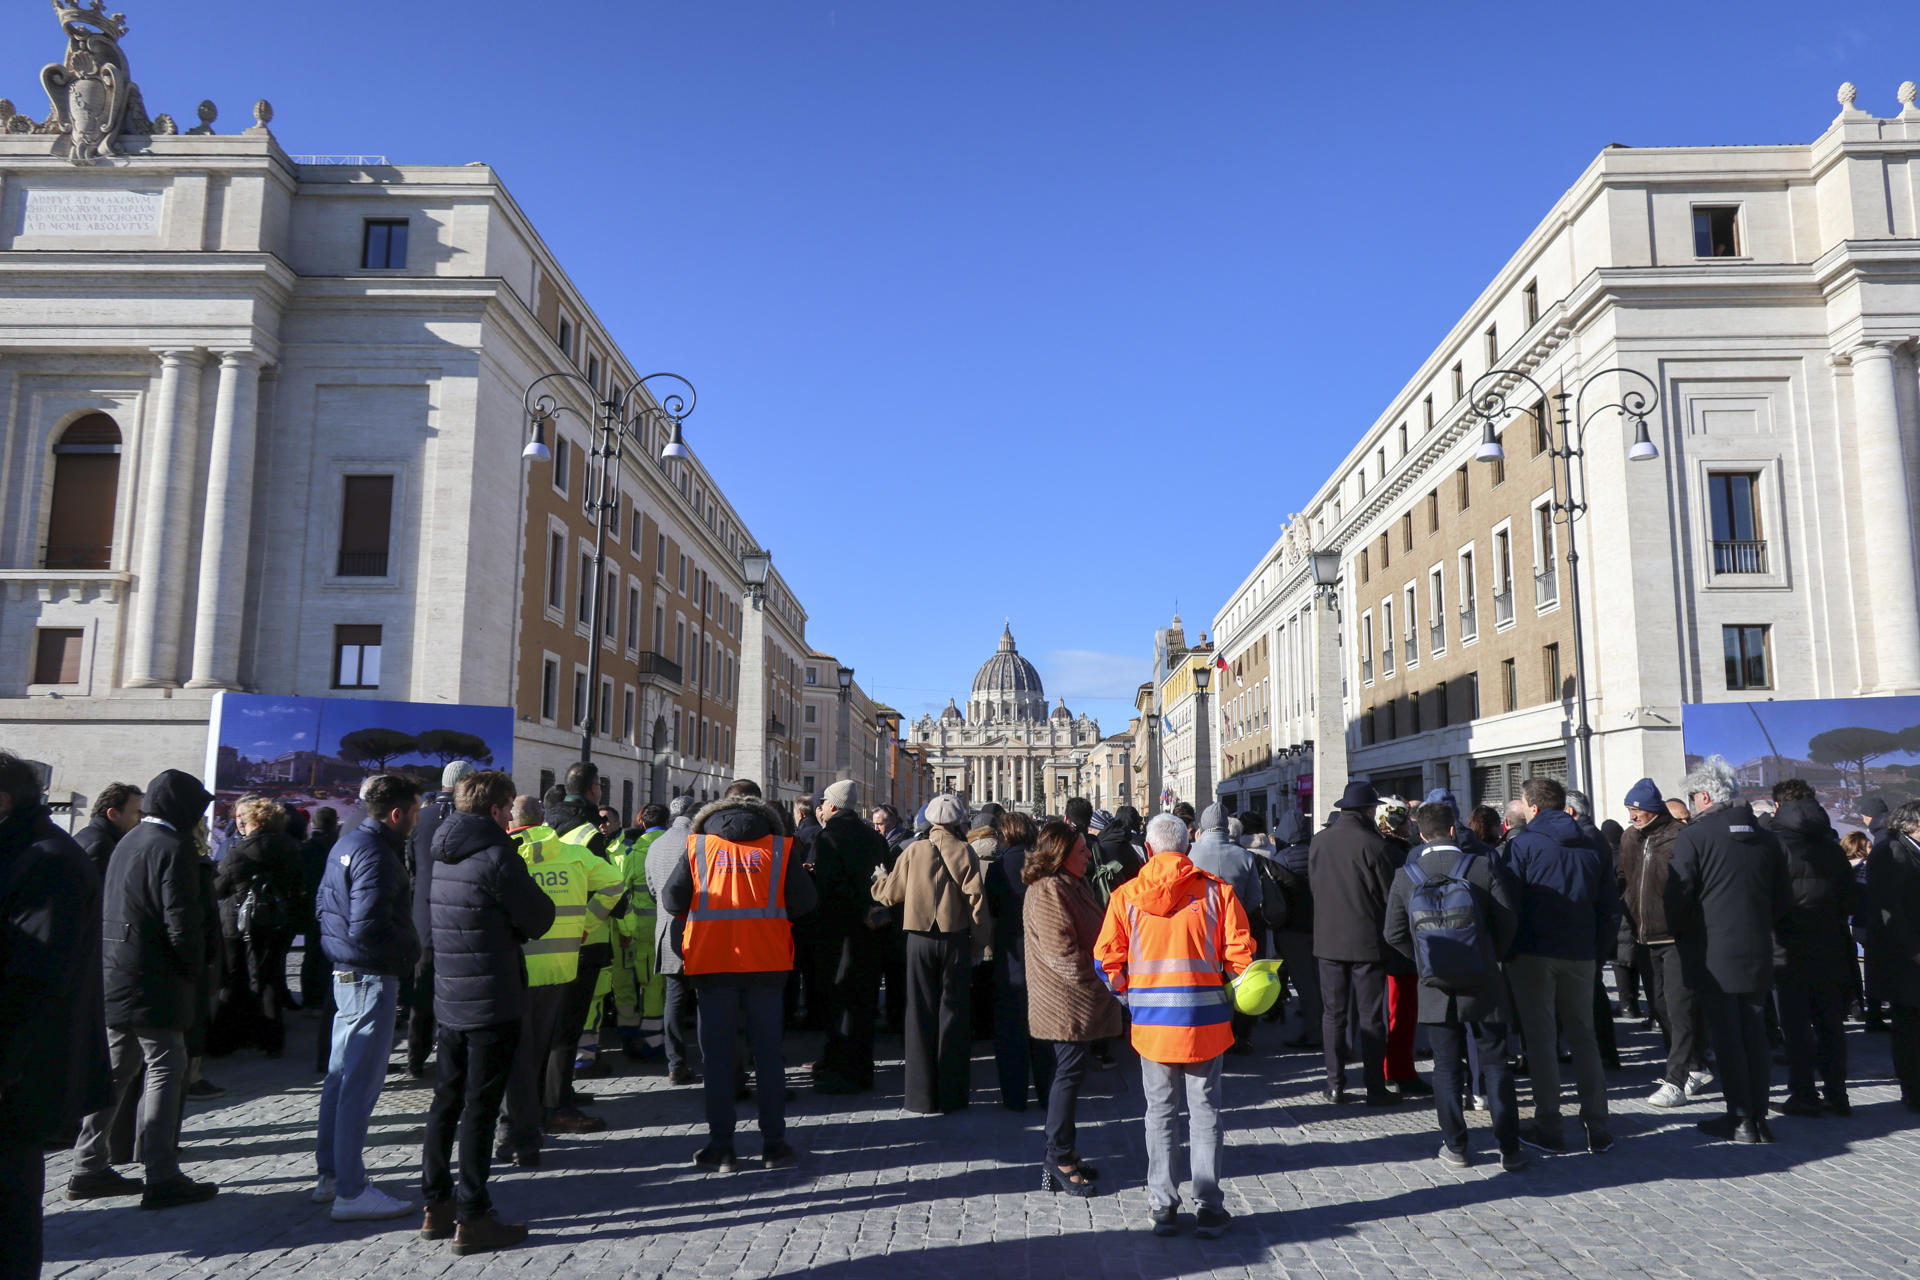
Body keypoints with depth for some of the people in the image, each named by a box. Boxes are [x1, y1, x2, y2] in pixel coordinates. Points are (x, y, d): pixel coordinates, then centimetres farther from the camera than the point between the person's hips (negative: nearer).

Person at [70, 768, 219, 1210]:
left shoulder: (129, 842, 12)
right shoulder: (173, 846, -15)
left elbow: (109, 910, 17)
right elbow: (182, 921, -20)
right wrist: (194, 971, -5)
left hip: (114, 977, 9)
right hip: (154, 983, -9)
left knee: (114, 1070, 16)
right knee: (165, 1071, -3)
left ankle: (89, 1168, 23)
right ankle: (162, 1178, 0)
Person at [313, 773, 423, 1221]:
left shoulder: (346, 844, 11)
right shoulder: (376, 855, -20)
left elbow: (322, 906, 19)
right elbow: (368, 929, -26)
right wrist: (412, 949, -12)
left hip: (346, 974, 10)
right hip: (372, 979, -10)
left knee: (341, 1078, 17)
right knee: (361, 1084, -4)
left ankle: (329, 1175, 28)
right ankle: (351, 1192, 3)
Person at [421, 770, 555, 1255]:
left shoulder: (442, 856, 9)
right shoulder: (496, 856, -18)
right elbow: (540, 919, -11)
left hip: (448, 1000, 8)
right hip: (493, 1003, -8)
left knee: (446, 1101, 15)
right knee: (480, 1108, -1)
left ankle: (436, 1206, 24)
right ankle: (472, 1219, 5)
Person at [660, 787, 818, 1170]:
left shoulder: (697, 846, 4)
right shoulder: (780, 847, 2)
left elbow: (672, 899, -2)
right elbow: (804, 902, -3)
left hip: (712, 962, 0)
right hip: (766, 963, 0)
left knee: (717, 1055, 8)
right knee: (768, 1053, 9)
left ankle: (720, 1147, 9)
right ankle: (774, 1144, 12)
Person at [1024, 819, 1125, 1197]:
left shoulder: (1076, 886, 15)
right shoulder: (1047, 891, -17)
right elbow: (1062, 952, -21)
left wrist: (1104, 979, 13)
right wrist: (1098, 980, -14)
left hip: (1082, 1003, 10)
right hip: (1066, 1005, -10)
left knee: (1071, 1073, 14)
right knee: (1069, 1073, -5)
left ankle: (1063, 1155, 23)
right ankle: (1060, 1160, 4)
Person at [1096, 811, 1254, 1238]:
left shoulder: (1126, 895, -2)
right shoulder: (1216, 891, -3)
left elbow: (1107, 960, -3)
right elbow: (1240, 954, -5)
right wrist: (1229, 994, 12)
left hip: (1151, 1021, 1)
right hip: (1205, 1019, 0)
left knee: (1160, 1112, 12)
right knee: (1204, 1112, 9)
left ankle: (1162, 1208, 17)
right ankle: (1209, 1210, 14)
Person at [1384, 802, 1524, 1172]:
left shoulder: (1405, 875, -3)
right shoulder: (1483, 867, -7)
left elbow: (1394, 934, -1)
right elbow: (1508, 923, -5)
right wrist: (1490, 957, 11)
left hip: (1436, 987, 1)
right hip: (1482, 983, 0)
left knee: (1447, 1067, 9)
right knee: (1495, 1064, 9)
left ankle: (1455, 1147, 14)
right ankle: (1509, 1148, 11)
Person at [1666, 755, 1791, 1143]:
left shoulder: (1693, 837, -11)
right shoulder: (1766, 838, 8)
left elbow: (1678, 899, -13)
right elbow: (1784, 900, 14)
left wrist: (1682, 936, 3)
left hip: (1713, 955, -6)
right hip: (1758, 953, 6)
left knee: (1726, 1037, 1)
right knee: (1755, 1034, 12)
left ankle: (1740, 1119, 5)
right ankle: (1759, 1117, 16)